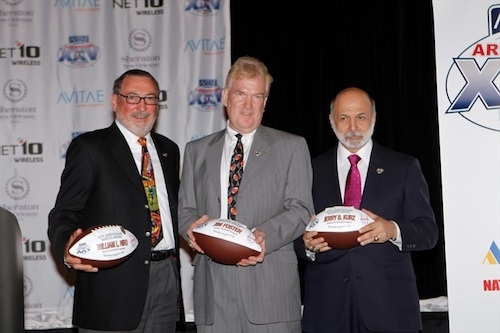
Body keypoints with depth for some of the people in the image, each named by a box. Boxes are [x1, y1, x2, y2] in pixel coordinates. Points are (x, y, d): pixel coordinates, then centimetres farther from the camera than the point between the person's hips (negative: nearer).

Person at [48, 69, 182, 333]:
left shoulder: (168, 150, 14)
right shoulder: (89, 148, -3)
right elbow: (64, 212, -8)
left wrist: (173, 259, 8)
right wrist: (67, 248, -28)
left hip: (166, 279, 5)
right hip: (112, 285, -5)